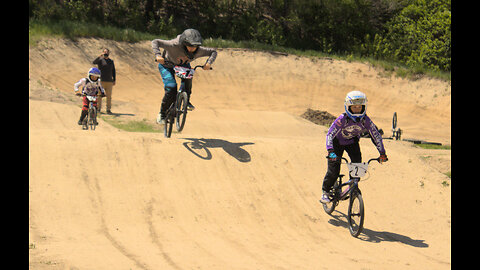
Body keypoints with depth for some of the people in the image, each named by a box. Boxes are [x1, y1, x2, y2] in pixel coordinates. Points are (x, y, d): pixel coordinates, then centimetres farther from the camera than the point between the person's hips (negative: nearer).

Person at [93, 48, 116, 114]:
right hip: (101, 81, -3)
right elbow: (94, 62, -19)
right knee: (99, 95, -2)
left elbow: (113, 71, 18)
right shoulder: (100, 60, 2)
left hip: (109, 81, 3)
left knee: (109, 96, 2)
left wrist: (114, 80, 11)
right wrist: (99, 56, -32)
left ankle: (108, 109, 6)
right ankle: (98, 109, 4)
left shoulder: (111, 61, 15)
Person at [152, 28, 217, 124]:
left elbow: (213, 52, -12)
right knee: (171, 89, -18)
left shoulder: (199, 50, -28)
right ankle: (162, 114, 2)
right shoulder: (175, 45, -40)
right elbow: (155, 42, -37)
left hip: (182, 64, 4)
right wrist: (158, 55, -52)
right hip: (167, 64, -4)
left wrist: (209, 63, -30)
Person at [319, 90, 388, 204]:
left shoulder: (366, 121, -25)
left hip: (352, 142, 3)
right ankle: (325, 192, 10)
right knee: (333, 170, -11)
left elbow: (376, 135, -15)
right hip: (338, 142, -3)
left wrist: (382, 153, -20)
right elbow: (330, 134, -39)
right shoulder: (342, 119, -34)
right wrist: (330, 151, -52)